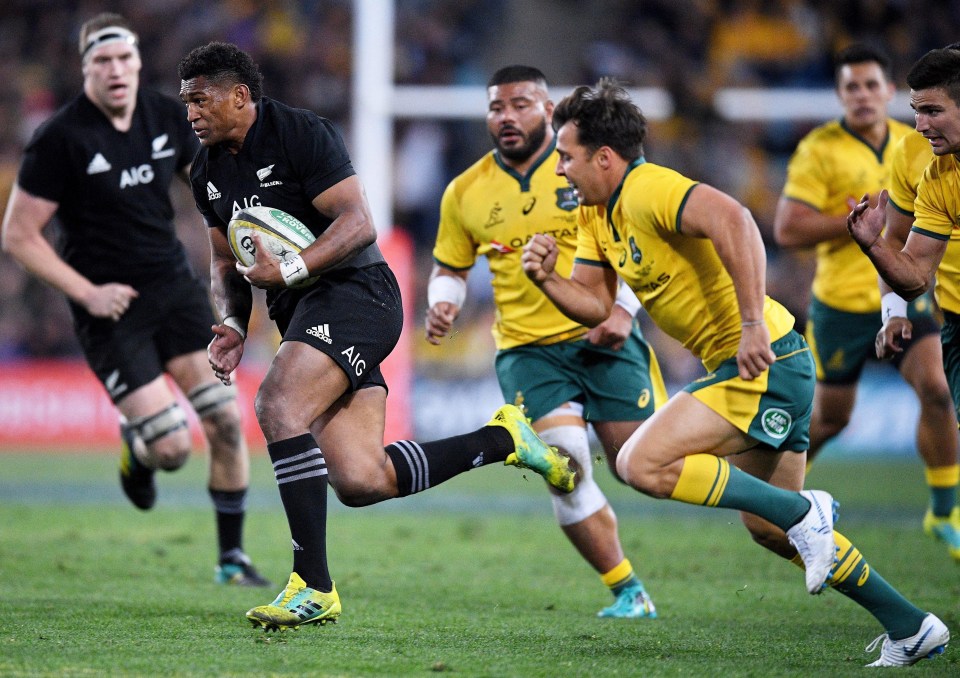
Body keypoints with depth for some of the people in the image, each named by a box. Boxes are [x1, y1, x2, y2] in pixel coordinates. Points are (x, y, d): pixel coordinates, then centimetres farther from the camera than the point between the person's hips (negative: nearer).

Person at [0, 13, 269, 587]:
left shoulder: (167, 117, 1)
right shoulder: (60, 140, -15)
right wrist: (87, 292, -16)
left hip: (174, 282, 5)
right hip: (110, 304, -5)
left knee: (227, 421, -3)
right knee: (173, 446, -12)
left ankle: (232, 556, 13)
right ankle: (135, 449, 27)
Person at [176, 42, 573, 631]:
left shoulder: (300, 133, -10)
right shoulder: (208, 174, 14)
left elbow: (359, 223, -16)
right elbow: (227, 262, 22)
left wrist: (290, 270, -27)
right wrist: (233, 327, 4)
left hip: (354, 292, -8)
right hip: (305, 315, 8)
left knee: (278, 405, -29)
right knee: (361, 483, -5)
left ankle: (313, 587, -26)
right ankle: (503, 438, 15)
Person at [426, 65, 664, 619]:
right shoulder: (465, 192, 6)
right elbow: (450, 267, 19)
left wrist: (623, 307, -10)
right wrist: (443, 304, -3)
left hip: (603, 339, -1)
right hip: (527, 350, 1)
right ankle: (628, 591, -2)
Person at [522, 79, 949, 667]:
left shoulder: (646, 190, -17)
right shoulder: (599, 214, 13)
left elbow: (732, 220, -33)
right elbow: (594, 304, 16)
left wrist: (754, 324, -37)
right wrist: (546, 278, -3)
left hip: (765, 363, -11)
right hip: (750, 369, 11)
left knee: (643, 464, -20)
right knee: (767, 529, 16)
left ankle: (803, 511, -12)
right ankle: (911, 628, 21)